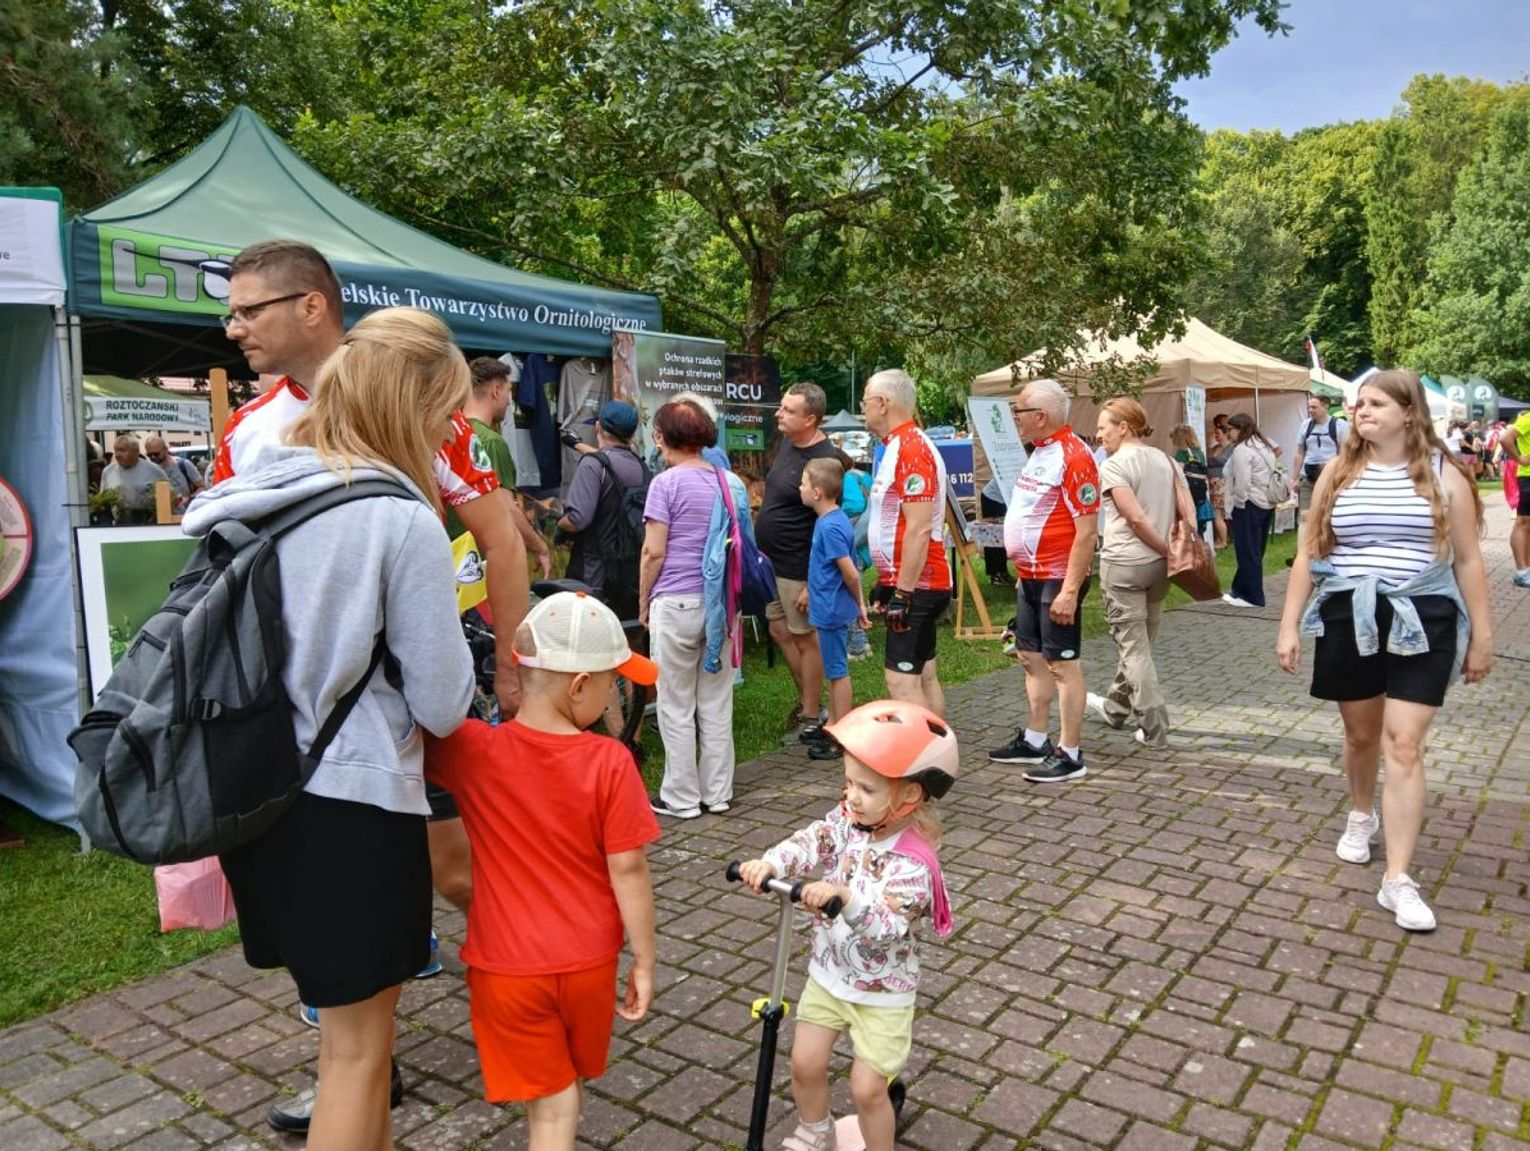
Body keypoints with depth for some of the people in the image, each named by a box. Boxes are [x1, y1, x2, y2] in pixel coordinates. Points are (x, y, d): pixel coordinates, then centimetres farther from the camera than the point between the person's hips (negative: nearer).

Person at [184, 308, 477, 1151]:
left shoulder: (251, 497, 3)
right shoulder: (403, 520, -17)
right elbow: (442, 704, -14)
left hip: (257, 796, 8)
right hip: (351, 805, -7)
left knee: (350, 1026, 25)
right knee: (357, 1047, 11)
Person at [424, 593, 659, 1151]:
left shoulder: (472, 752, -17)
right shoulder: (610, 762, -19)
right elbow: (628, 871, -14)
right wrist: (645, 961, -4)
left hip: (506, 966, 0)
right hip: (588, 962, 0)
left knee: (551, 1104, 15)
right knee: (570, 1078, 26)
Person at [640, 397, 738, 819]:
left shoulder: (666, 483, -8)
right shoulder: (727, 482, 9)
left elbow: (654, 552, -11)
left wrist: (643, 602, 2)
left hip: (676, 602, -6)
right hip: (720, 602, 6)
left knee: (677, 708, 5)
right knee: (717, 704, 11)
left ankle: (681, 798, 13)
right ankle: (717, 793, 20)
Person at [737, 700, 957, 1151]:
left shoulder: (912, 861, -27)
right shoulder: (845, 821, -9)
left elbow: (887, 927, -37)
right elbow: (809, 843, -22)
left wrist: (845, 896, -52)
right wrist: (769, 863, -41)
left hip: (881, 993, -5)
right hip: (829, 974, 5)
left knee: (866, 1088, 2)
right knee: (805, 1062, 12)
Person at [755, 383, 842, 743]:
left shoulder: (824, 460, -21)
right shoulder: (787, 443, 6)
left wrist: (814, 581, -22)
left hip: (798, 566, -9)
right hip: (772, 561, 9)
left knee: (804, 639, 2)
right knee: (780, 632, 17)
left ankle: (810, 718, 15)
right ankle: (807, 701, 32)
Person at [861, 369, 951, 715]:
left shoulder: (911, 449, -17)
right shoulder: (899, 447, 14)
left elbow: (919, 529, -24)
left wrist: (903, 592, -23)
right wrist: (888, 582, 22)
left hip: (914, 586, -10)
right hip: (912, 583, 10)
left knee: (902, 680, -9)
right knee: (923, 676, 14)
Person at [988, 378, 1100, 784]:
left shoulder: (1073, 457, -18)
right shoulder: (1039, 452, 13)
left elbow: (1087, 530, -21)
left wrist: (1070, 590, -24)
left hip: (1058, 580, -9)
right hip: (1030, 577, 10)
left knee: (1064, 664, -2)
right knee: (1032, 658, 15)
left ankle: (1070, 755, 7)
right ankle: (1034, 740, 27)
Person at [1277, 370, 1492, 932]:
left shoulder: (1444, 474, -1)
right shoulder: (1338, 473, 4)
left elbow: (1468, 560, 3)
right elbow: (1307, 554, 6)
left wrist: (1481, 636, 2)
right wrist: (1289, 625, 2)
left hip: (1422, 624, -2)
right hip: (1348, 621, 2)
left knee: (1404, 745, -7)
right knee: (1361, 733, 17)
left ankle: (1398, 880, -3)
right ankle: (1361, 815, 46)